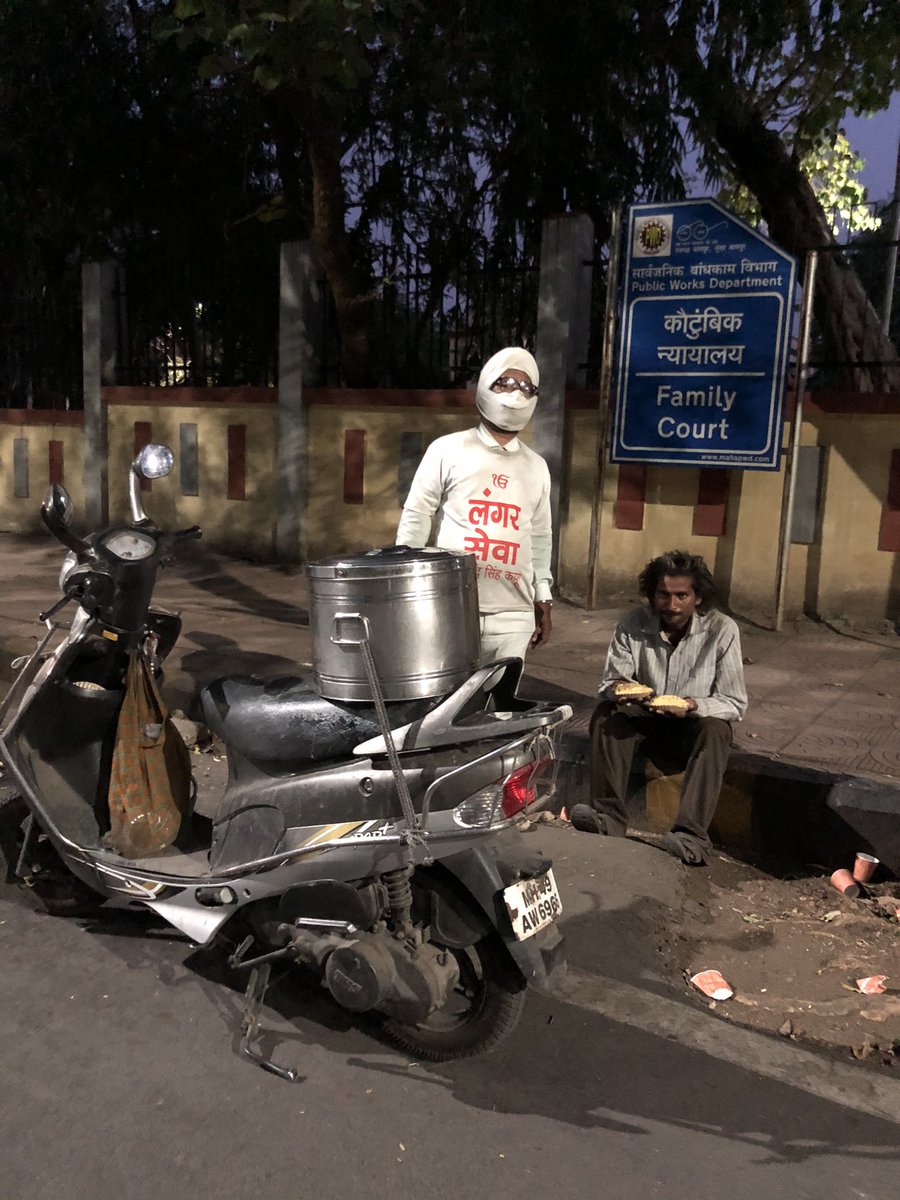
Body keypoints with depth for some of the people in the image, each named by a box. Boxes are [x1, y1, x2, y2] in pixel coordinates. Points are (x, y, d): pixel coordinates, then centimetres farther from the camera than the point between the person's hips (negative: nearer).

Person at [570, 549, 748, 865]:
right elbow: (610, 682, -1)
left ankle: (691, 837, -43)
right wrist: (617, 688, -28)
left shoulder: (722, 630, -13)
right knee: (606, 714, -26)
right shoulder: (633, 625, -8)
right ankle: (609, 817, -31)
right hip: (645, 721, 2)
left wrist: (693, 705, -33)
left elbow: (735, 704, -13)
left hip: (694, 727, -2)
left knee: (714, 729, -35)